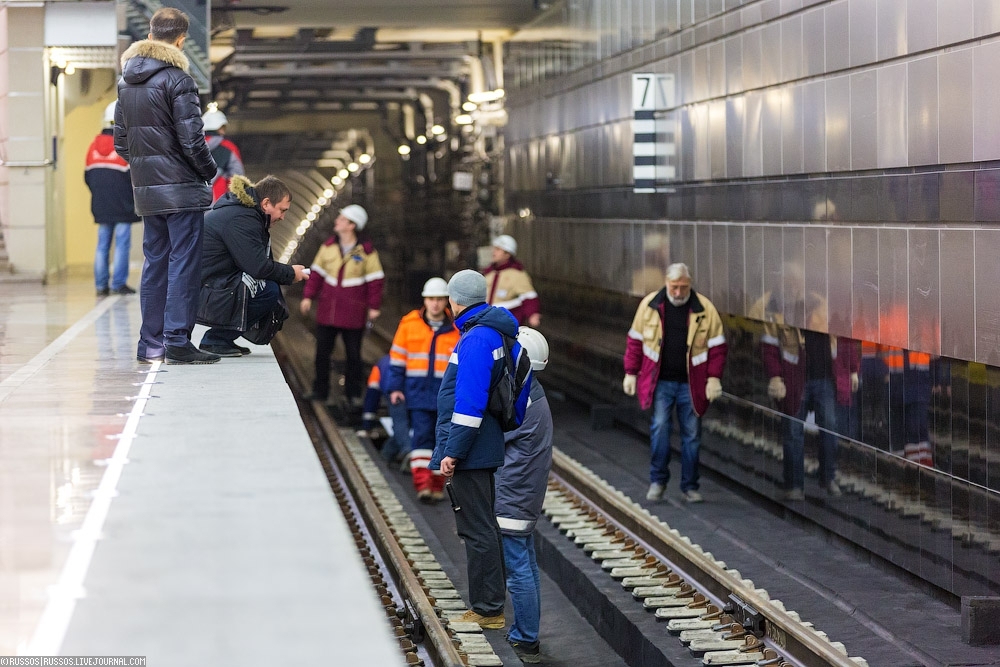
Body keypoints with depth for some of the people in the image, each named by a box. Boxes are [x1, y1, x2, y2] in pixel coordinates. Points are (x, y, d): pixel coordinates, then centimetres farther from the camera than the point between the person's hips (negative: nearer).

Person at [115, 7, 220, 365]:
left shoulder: (126, 81, 12)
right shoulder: (176, 79, -12)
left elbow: (120, 141, 14)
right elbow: (191, 138, -15)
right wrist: (209, 170, 0)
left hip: (146, 189, 7)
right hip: (181, 187, -7)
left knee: (155, 263, 12)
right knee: (184, 264, -3)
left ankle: (151, 343, 14)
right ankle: (177, 341, -5)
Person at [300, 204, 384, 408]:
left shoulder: (366, 252, -5)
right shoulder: (328, 247, 6)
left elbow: (375, 280, -2)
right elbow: (317, 273, 11)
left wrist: (374, 306, -5)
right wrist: (308, 296, 3)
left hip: (354, 313, -3)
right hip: (327, 311, 4)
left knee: (353, 355, 4)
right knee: (322, 352, 6)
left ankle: (353, 394, 12)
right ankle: (321, 390, 16)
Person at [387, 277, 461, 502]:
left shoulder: (456, 328, 2)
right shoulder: (409, 324, 1)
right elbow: (397, 358, 7)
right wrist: (396, 387, 4)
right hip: (417, 391, -1)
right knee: (422, 435, -9)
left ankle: (437, 484, 16)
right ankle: (422, 483, -10)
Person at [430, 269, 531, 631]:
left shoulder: (475, 340, -20)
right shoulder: (502, 332, 11)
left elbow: (469, 403, -24)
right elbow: (522, 384, 17)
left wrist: (453, 452, -21)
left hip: (470, 452, -10)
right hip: (491, 449, 10)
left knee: (477, 531, -4)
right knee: (486, 527, 17)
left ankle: (488, 611, 2)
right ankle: (488, 604, 24)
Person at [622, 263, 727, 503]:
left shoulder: (705, 309, -2)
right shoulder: (649, 305, 0)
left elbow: (716, 346, 1)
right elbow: (635, 341, 6)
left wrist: (714, 378, -7)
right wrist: (631, 373, 4)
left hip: (691, 384, 0)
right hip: (660, 382, 0)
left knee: (692, 434, 5)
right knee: (659, 426, -11)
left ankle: (690, 487, 16)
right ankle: (657, 481, 4)